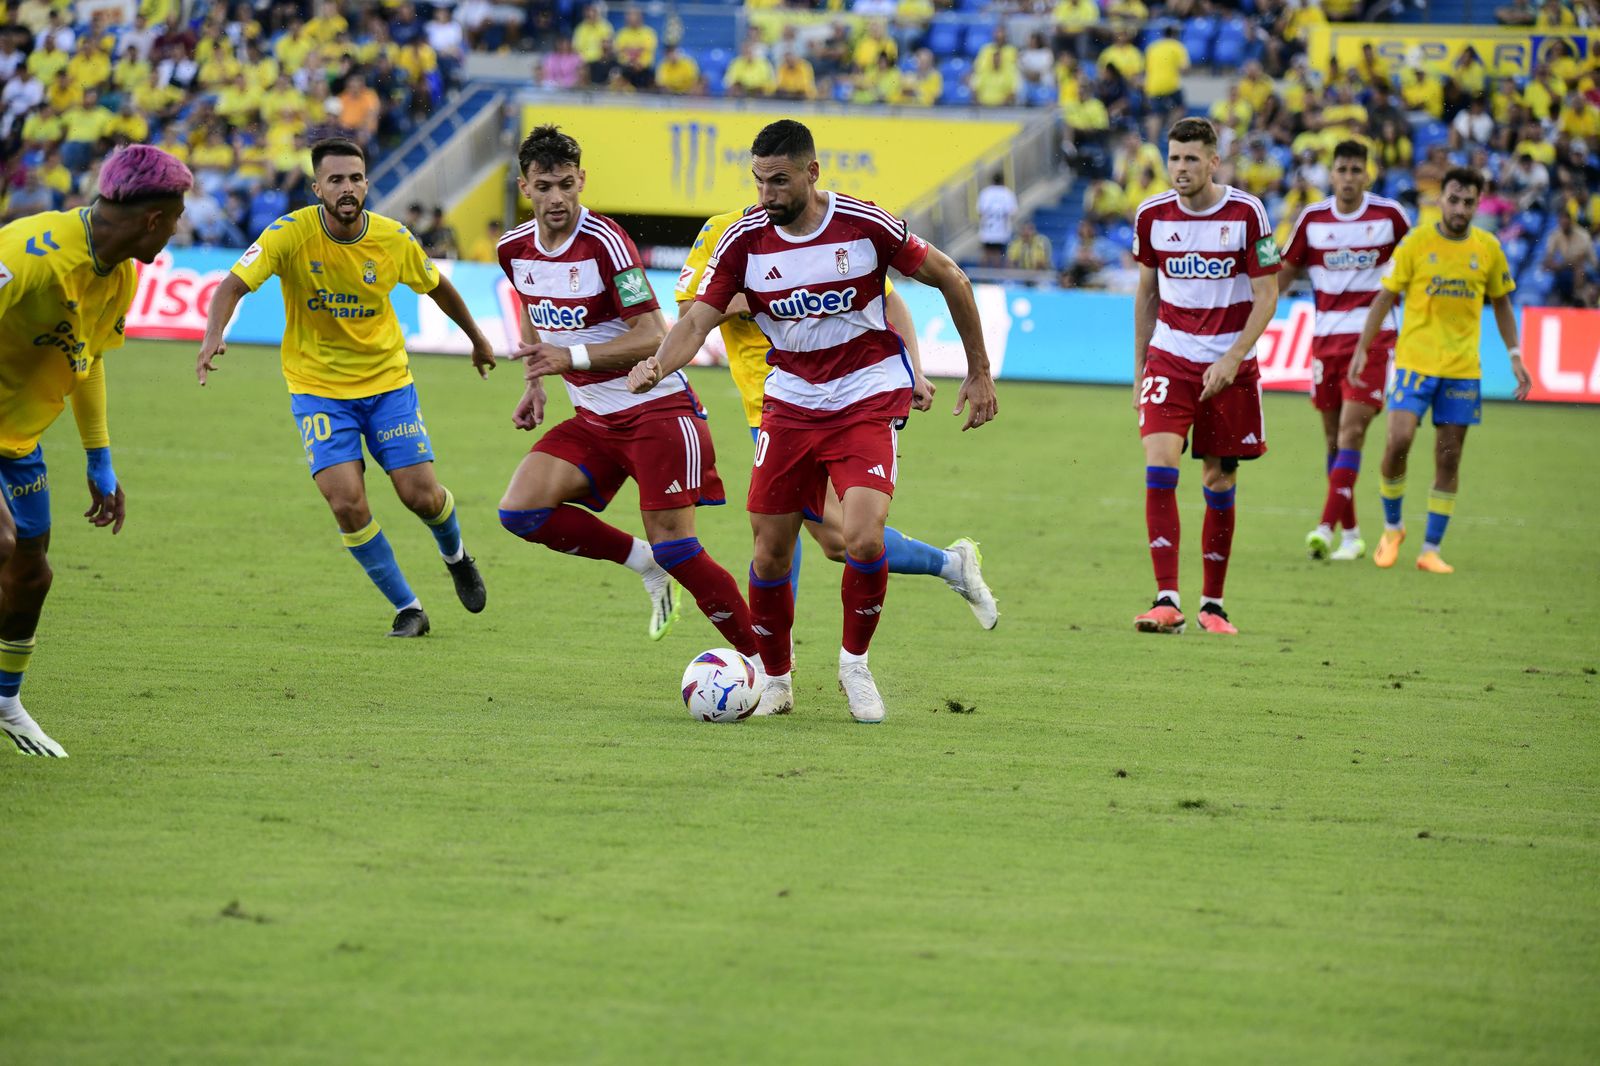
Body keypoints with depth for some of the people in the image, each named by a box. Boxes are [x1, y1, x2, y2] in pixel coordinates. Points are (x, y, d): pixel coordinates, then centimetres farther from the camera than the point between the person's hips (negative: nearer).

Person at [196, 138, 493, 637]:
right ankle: (408, 608, 3)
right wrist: (213, 336, -43)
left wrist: (476, 339, 23)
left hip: (387, 381, 2)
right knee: (347, 504, -16)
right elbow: (233, 284, -24)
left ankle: (455, 555, 35)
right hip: (318, 386, -1)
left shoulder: (394, 240, -10)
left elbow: (436, 287, 10)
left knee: (423, 497, -3)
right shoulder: (290, 234, -17)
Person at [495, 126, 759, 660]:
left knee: (675, 548, -14)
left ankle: (762, 661, -1)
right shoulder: (514, 249, 3)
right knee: (520, 510, -12)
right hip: (593, 418, 7)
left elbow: (653, 336, -21)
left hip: (657, 410, -7)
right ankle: (644, 562, 6)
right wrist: (534, 384, 14)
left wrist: (571, 357, -29)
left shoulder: (604, 241, -19)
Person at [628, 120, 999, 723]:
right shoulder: (744, 239, -7)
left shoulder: (863, 224, -14)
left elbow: (949, 279, -2)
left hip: (868, 403, -3)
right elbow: (698, 319, -9)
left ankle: (855, 664, 5)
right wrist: (658, 367, -31)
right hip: (790, 405, 3)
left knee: (863, 541, -21)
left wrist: (979, 372, 3)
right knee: (771, 554, 1)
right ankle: (774, 680, 24)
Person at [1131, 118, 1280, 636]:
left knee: (1220, 482, 4)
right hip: (1169, 357, 1)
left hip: (1229, 365, -1)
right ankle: (1166, 600, -20)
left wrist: (1232, 358, -18)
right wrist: (1139, 367, 15)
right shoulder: (1151, 215, 1)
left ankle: (1212, 603, 18)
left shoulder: (1246, 213, -9)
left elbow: (1266, 295, -7)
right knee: (1159, 464, -17)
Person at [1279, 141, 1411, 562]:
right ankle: (1351, 533, 15)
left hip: (1373, 336, -3)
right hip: (1326, 335, 3)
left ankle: (1327, 526, -21)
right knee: (1334, 437, 6)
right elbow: (1283, 274, 11)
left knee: (1351, 432, -14)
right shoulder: (1312, 219, 4)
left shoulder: (1390, 215, -2)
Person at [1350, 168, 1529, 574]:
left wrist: (1515, 357, 9)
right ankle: (1392, 528, 7)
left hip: (1463, 368, 2)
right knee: (1398, 441, -16)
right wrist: (1362, 348, -4)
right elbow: (1385, 296, 1)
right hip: (1414, 361, -2)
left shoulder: (1488, 248, 4)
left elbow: (1501, 304, 15)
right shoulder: (1416, 243, -3)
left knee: (1448, 458, 2)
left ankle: (1431, 550, 9)